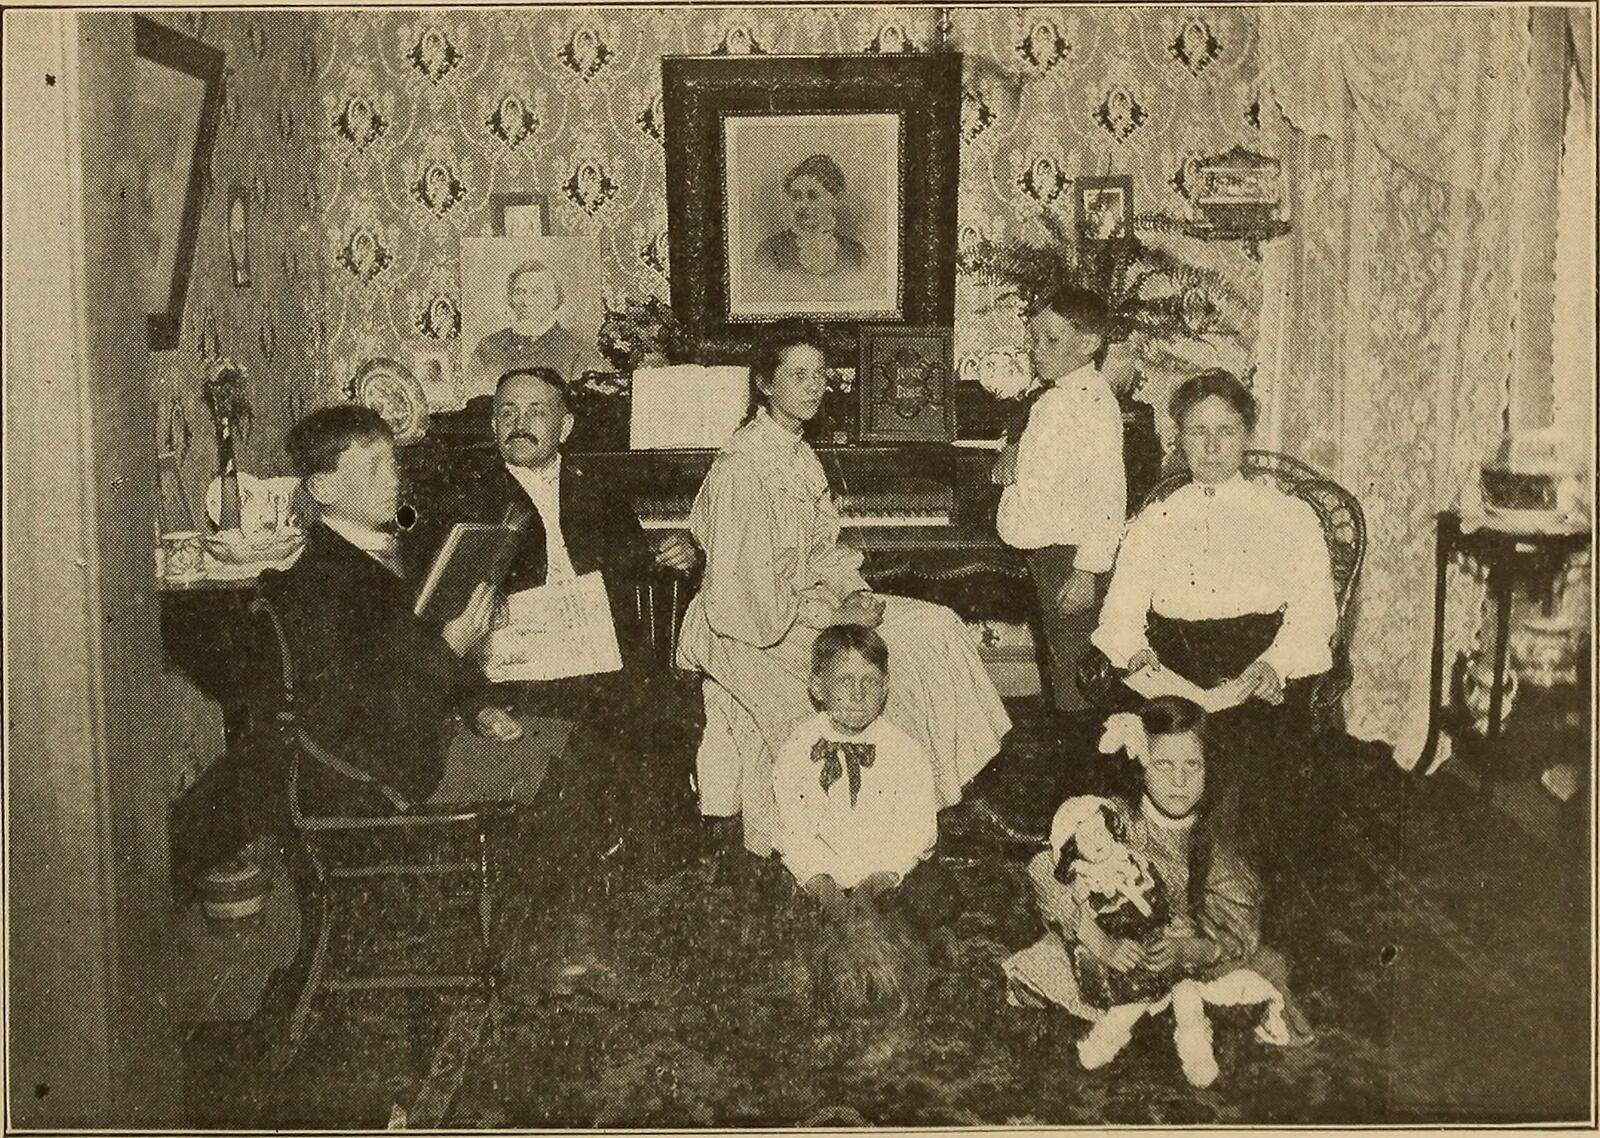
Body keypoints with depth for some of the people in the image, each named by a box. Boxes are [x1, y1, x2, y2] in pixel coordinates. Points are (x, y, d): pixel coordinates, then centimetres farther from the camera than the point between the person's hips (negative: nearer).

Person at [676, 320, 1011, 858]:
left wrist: (854, 593, -5)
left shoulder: (796, 452, 9)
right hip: (751, 632, -9)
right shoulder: (742, 467, -20)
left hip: (802, 603, 9)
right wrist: (835, 617, -18)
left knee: (935, 626, -2)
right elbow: (750, 596, -22)